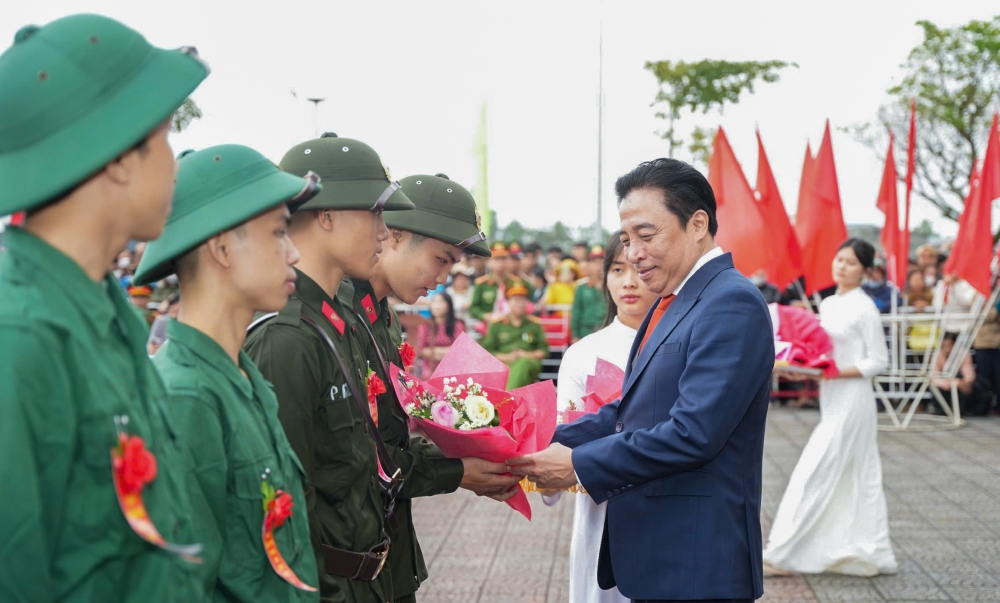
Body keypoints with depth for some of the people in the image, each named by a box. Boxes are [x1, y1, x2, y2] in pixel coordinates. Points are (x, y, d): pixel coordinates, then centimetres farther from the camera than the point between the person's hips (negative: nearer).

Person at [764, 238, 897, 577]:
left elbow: (878, 362, -11)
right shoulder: (827, 305, 12)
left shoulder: (864, 308, -10)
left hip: (852, 399, -8)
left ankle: (784, 552, -2)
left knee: (814, 473, -7)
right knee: (857, 478, 12)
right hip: (831, 398, 8)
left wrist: (833, 373, -19)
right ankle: (873, 554, 19)